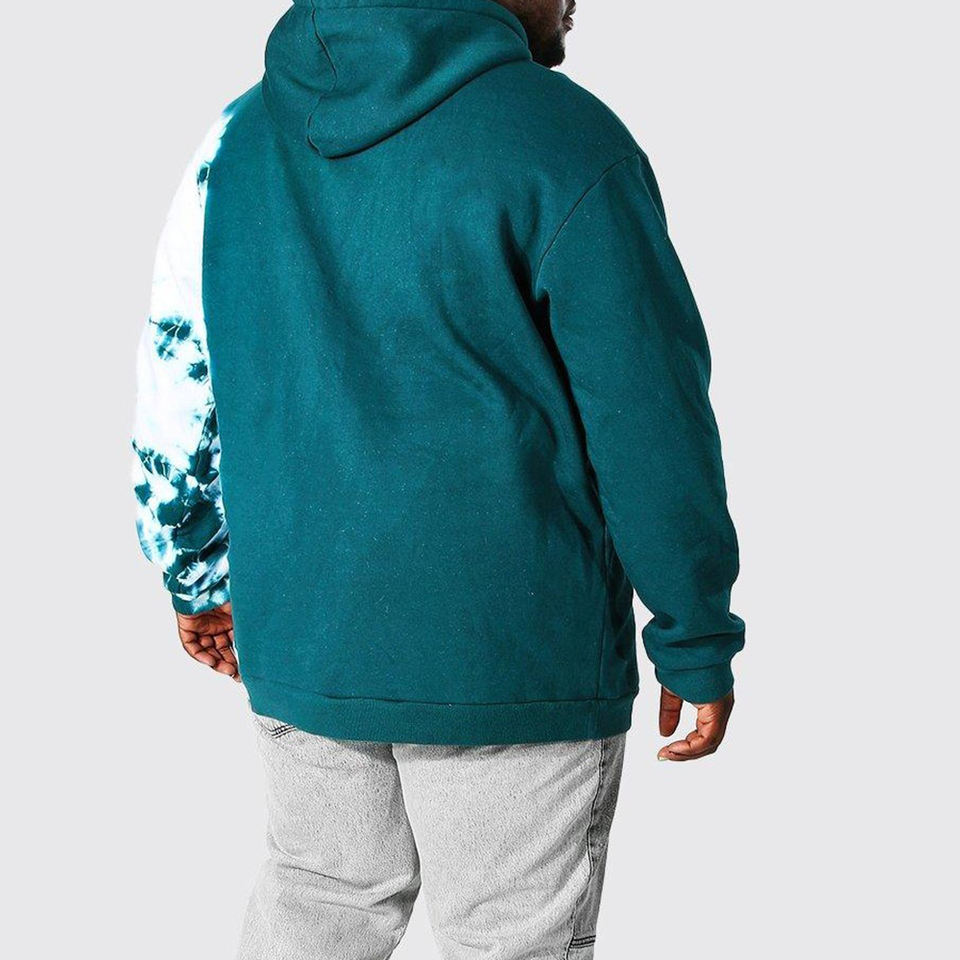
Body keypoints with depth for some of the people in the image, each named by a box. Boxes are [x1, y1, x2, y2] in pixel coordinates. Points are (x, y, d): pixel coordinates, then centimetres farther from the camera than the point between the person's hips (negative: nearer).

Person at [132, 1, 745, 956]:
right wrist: (697, 645, -2)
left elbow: (177, 383, 11)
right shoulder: (565, 142, -12)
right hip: (509, 660, -5)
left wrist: (201, 579, 22)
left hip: (296, 635, 6)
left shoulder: (245, 134, 6)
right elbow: (652, 424, -12)